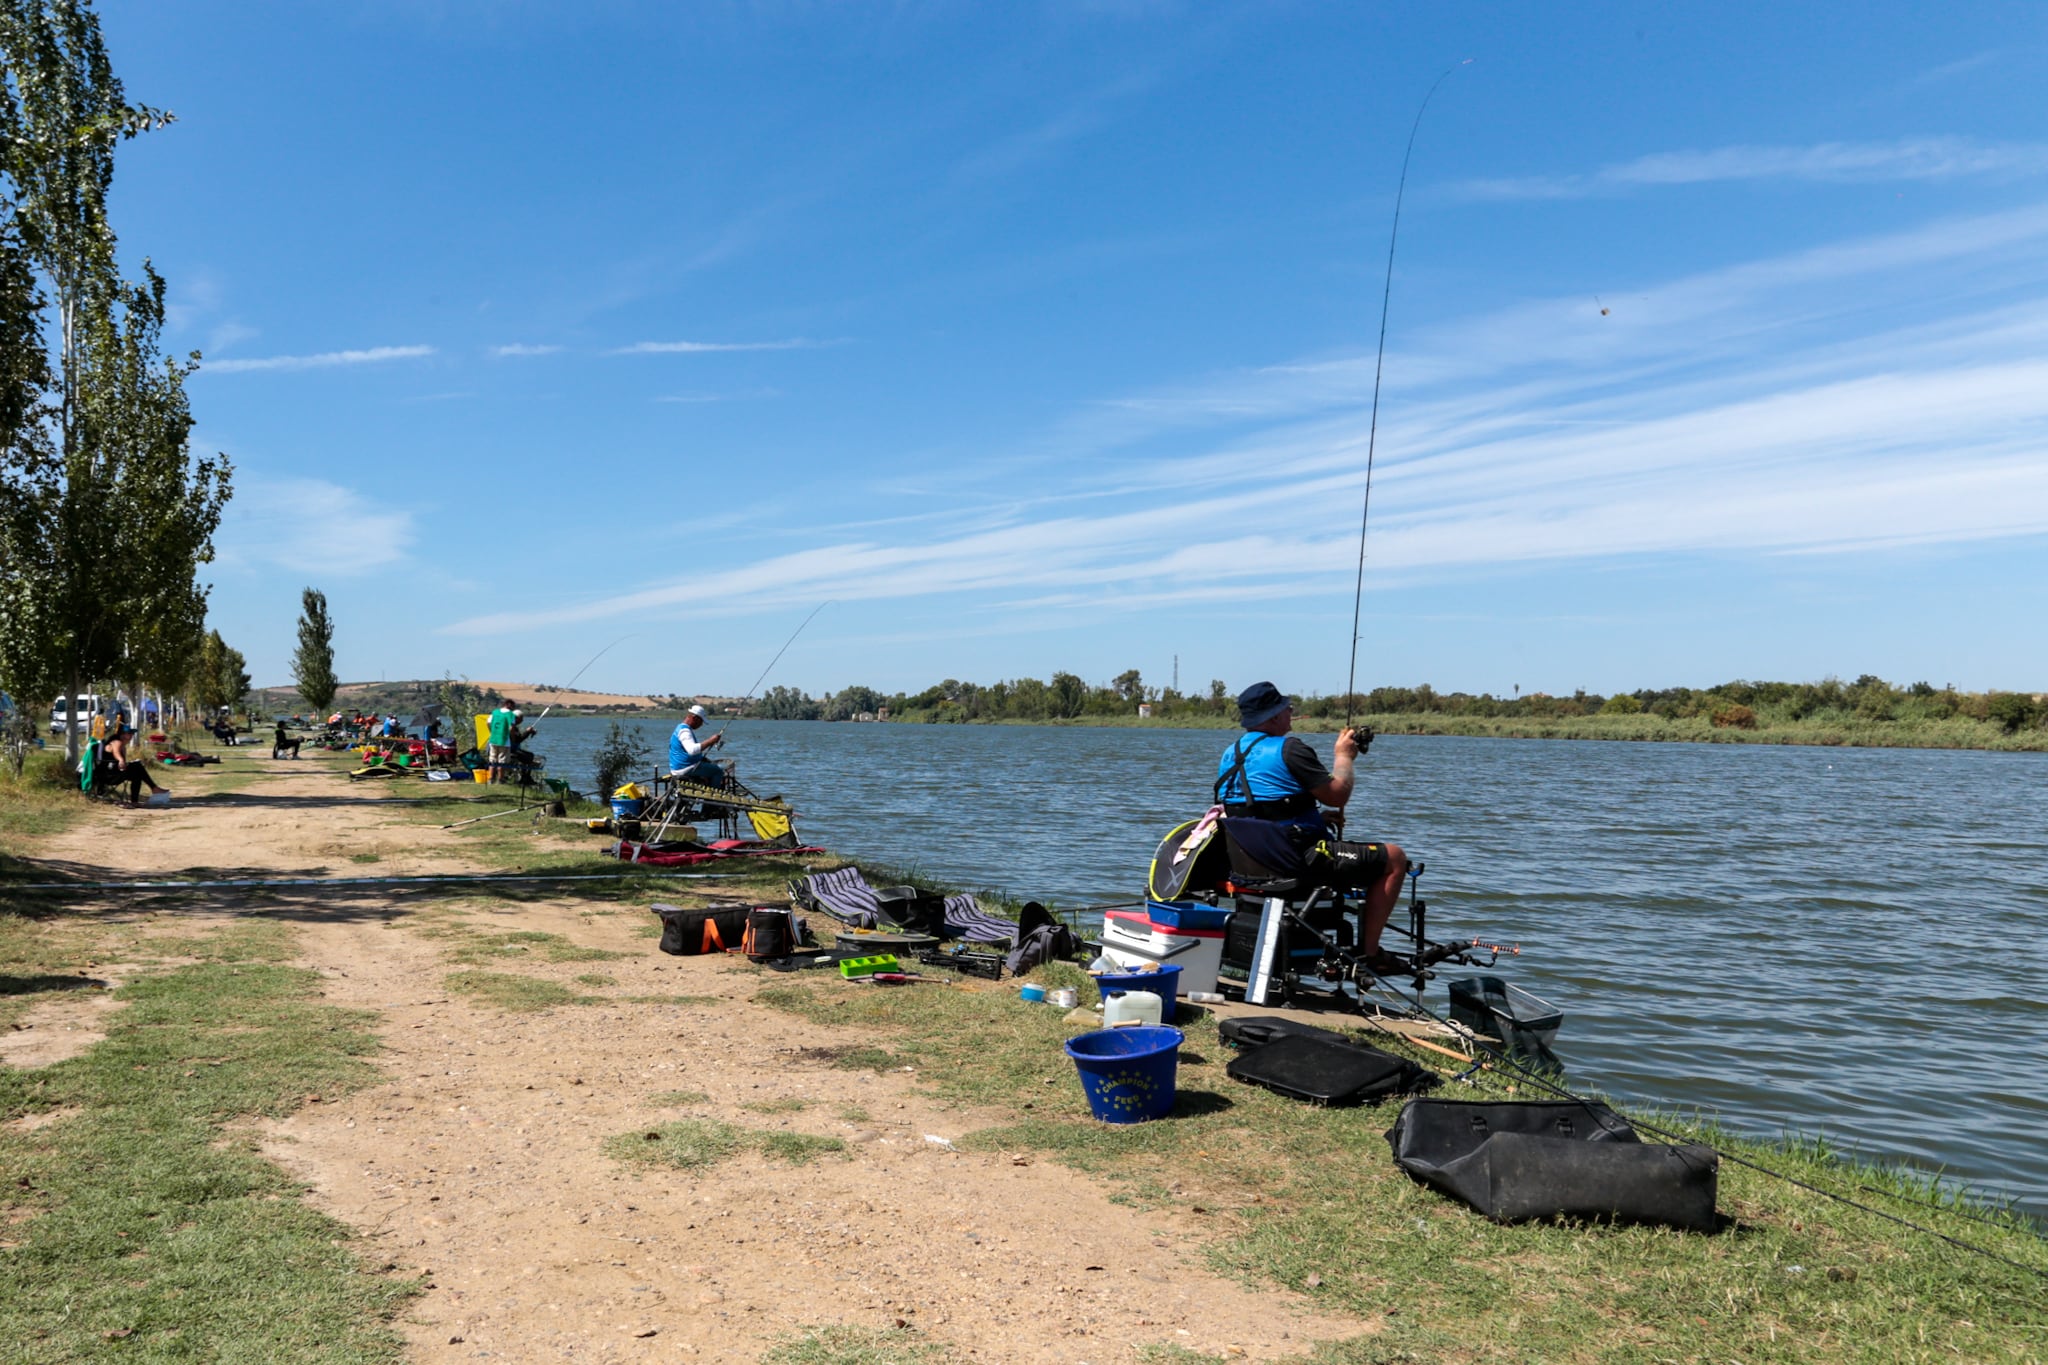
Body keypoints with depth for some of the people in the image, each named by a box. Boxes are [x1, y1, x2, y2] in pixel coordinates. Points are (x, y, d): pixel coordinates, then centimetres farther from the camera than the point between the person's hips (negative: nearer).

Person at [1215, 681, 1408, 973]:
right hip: (1300, 858, -9)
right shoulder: (1289, 749, -16)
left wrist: (1320, 817, 19)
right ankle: (1368, 951, 4)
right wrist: (1345, 756, 5)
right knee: (1394, 858, 3)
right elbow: (1337, 796, -13)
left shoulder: (1230, 754, 11)